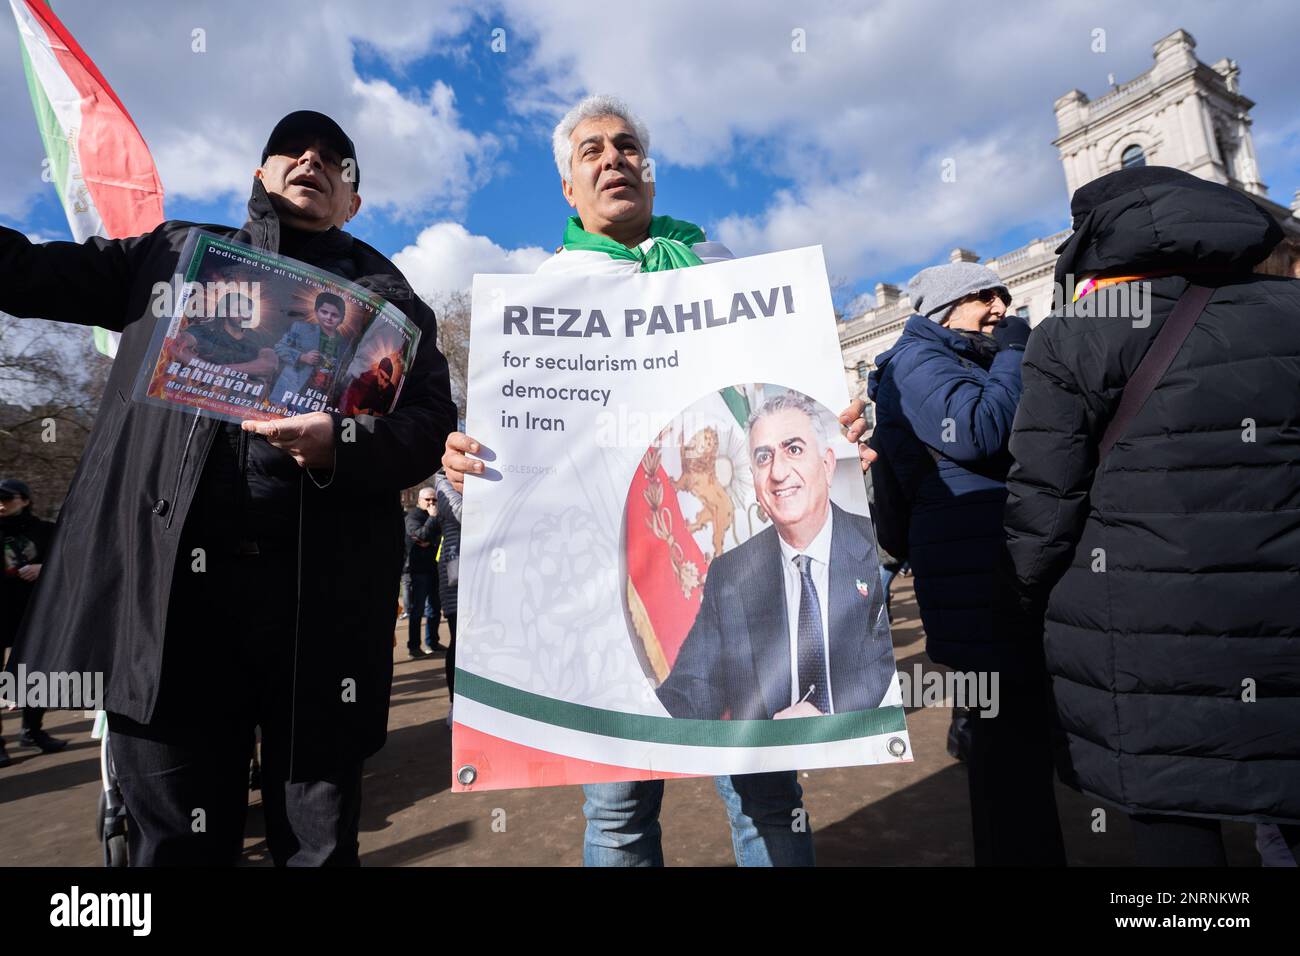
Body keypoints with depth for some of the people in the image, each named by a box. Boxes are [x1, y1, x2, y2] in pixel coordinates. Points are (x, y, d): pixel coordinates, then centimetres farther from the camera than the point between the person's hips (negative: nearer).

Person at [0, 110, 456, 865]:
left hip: (321, 597, -1)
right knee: (177, 842, 12)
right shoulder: (176, 254, 19)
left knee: (319, 843, 10)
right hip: (170, 585, 2)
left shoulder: (386, 295, 12)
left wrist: (340, 444, -18)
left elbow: (432, 424, 0)